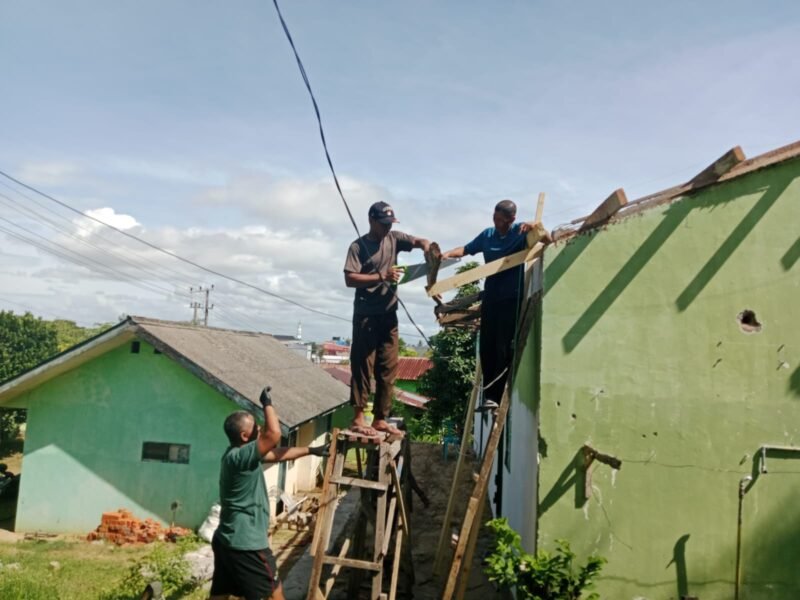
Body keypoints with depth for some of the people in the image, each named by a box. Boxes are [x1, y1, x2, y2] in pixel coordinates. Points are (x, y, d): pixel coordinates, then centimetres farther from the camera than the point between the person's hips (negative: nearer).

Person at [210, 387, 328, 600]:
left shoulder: (239, 454, 9)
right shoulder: (240, 456, -22)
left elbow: (277, 454, 20)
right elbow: (274, 434, -33)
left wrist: (310, 450, 24)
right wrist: (267, 404, -17)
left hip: (227, 541, 10)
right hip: (246, 545, -10)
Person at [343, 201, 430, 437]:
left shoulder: (394, 238, 10)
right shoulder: (358, 246, -6)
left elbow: (421, 241, 12)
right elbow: (350, 279, -14)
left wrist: (428, 250, -11)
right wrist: (382, 276, -19)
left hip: (389, 314, 6)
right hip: (366, 315, -6)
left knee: (388, 369, 6)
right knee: (363, 366, -3)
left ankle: (380, 419, 13)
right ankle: (358, 418, 2)